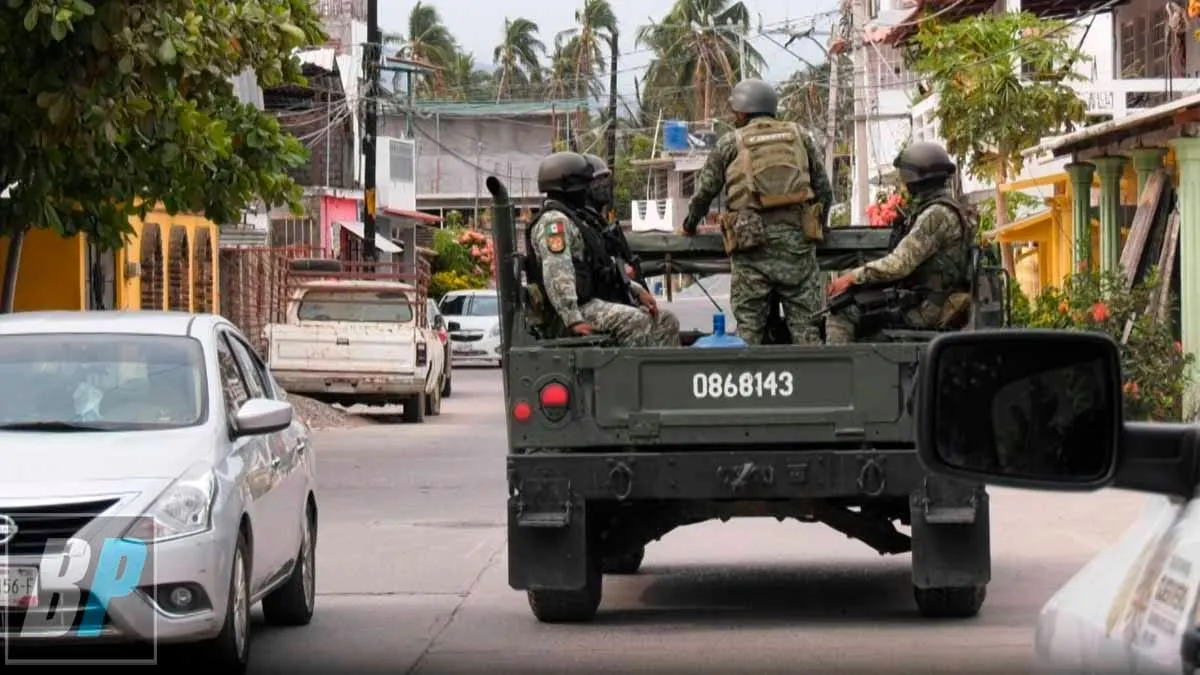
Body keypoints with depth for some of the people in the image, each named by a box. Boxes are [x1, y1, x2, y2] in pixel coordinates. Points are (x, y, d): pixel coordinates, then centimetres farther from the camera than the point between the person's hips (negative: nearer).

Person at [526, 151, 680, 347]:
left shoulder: (571, 219, 25)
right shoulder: (554, 221, -10)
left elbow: (603, 266, 28)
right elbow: (557, 275, -24)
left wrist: (637, 291, 16)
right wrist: (573, 320, -31)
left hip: (596, 303, 11)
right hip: (582, 308, -11)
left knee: (666, 322, 5)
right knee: (637, 321, -31)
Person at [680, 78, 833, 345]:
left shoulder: (731, 143, 7)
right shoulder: (798, 136, 14)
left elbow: (704, 191, 11)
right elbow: (823, 189, 17)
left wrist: (690, 225, 29)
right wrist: (818, 224, 34)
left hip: (752, 245, -2)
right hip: (797, 240, 2)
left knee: (749, 325, 3)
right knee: (806, 322, 2)